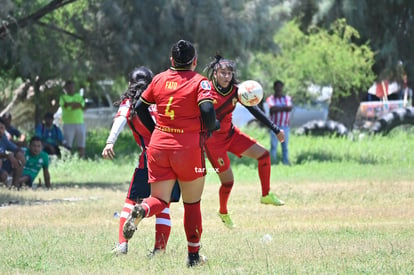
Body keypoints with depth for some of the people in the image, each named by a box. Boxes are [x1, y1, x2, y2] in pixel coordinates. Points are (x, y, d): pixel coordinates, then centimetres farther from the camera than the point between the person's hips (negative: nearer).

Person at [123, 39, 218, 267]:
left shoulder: (159, 79, 9)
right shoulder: (199, 82, -5)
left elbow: (140, 107, 15)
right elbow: (208, 111, -19)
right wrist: (211, 128, 1)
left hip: (158, 146, 3)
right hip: (188, 148, -3)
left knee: (159, 200, 6)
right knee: (192, 204, 12)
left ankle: (141, 210, -30)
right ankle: (193, 255, 17)